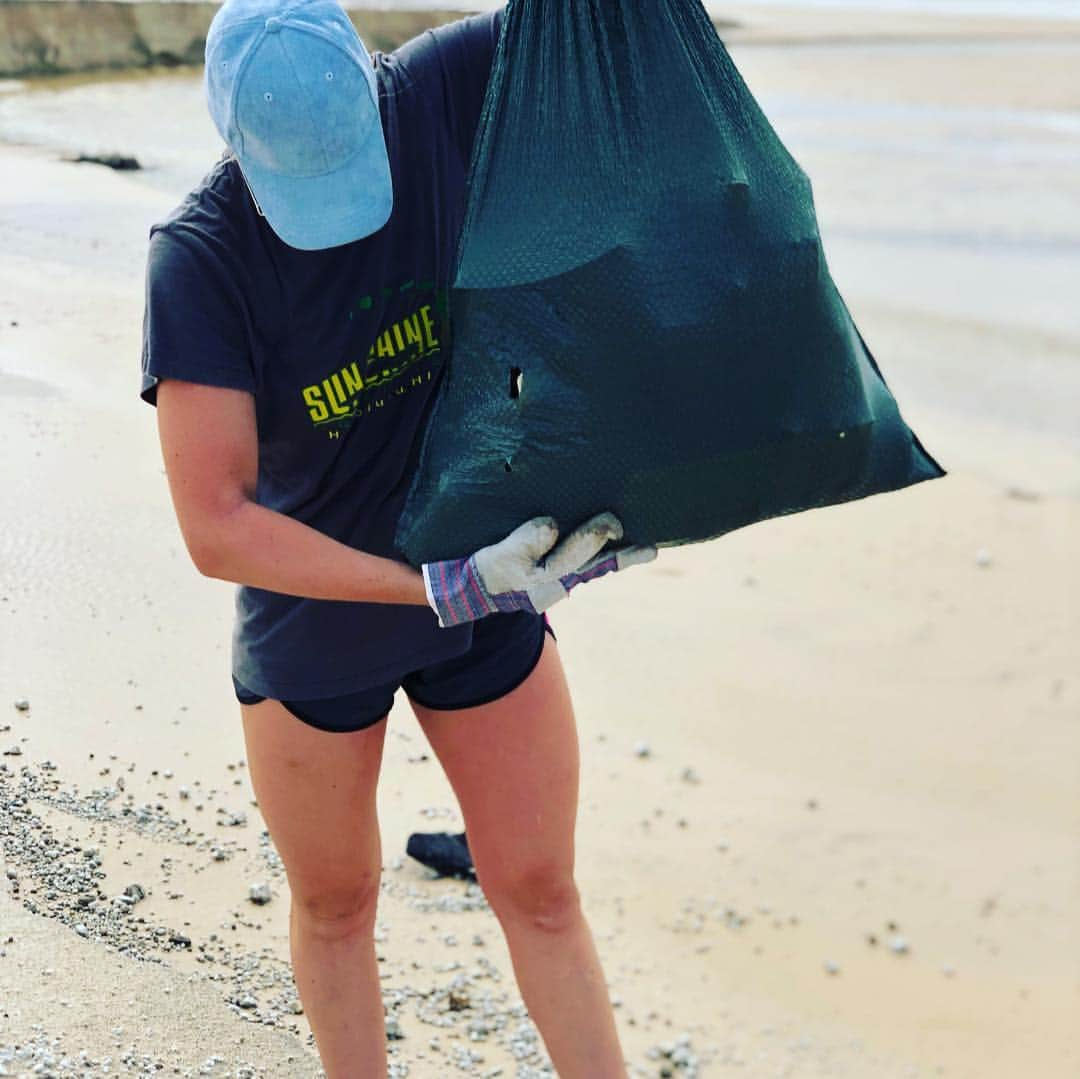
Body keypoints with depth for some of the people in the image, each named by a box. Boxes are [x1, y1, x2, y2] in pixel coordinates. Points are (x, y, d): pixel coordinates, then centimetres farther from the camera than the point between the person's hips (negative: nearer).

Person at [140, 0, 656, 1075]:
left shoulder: (438, 95, -16)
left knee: (539, 893, 12)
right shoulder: (198, 256, -24)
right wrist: (440, 588, -31)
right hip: (313, 623, -1)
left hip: (484, 594, 2)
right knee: (334, 906, 20)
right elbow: (215, 528, -28)